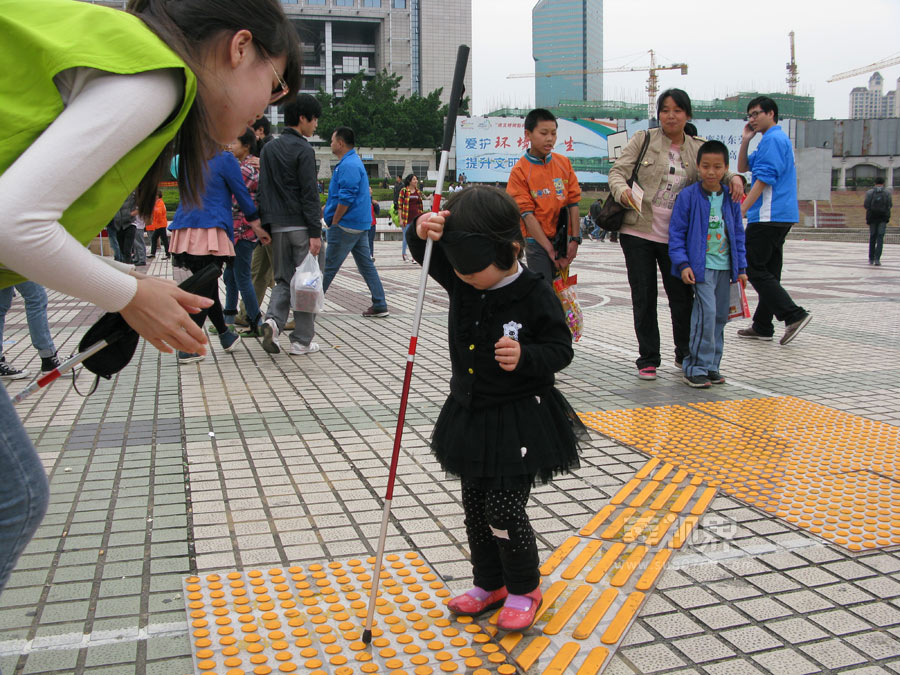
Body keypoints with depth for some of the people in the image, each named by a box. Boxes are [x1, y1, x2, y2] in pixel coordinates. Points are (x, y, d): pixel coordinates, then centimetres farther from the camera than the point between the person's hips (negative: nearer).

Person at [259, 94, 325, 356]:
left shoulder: (269, 149, 13)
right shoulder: (303, 150, -9)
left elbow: (263, 190, 14)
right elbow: (309, 194, -14)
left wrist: (266, 225, 18)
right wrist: (315, 232, -14)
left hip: (277, 226, 6)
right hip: (301, 226, -6)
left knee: (284, 279, 15)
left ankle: (273, 320, -9)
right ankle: (302, 341, 5)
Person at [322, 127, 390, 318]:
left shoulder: (348, 165, -16)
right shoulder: (353, 161, 18)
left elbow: (346, 198, -22)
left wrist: (334, 222, -14)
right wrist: (327, 210, 23)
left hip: (346, 224, -10)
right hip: (360, 224, 10)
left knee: (329, 267, -3)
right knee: (366, 264, 8)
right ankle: (380, 305, 8)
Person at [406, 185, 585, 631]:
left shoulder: (535, 296, -18)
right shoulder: (460, 281, -3)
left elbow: (560, 351, -12)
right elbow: (425, 255, 0)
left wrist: (526, 357, -32)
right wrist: (422, 232, -23)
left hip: (521, 420, -6)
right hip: (469, 414, 7)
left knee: (504, 509, -5)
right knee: (475, 506, 15)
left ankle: (525, 588, 19)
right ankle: (490, 583, 34)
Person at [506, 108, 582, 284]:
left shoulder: (563, 162, 5)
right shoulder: (520, 171, -7)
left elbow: (573, 203, 5)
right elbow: (527, 214, -10)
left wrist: (575, 239, -2)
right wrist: (549, 248, -14)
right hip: (537, 241, -4)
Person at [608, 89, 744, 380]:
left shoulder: (698, 149, 9)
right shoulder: (643, 140, 1)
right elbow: (618, 170, -4)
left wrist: (733, 178, -19)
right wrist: (622, 190, -26)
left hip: (676, 237, 2)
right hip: (638, 232, -2)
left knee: (682, 297, 8)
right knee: (643, 298, 4)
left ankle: (685, 355, 27)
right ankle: (648, 359, 16)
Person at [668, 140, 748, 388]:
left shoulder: (731, 198, 7)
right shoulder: (688, 196, -6)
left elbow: (738, 234, 15)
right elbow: (676, 233, -5)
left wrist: (741, 267, 12)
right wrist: (682, 263, -14)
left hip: (725, 266, 6)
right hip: (700, 266, -6)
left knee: (720, 315, 9)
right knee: (707, 312, -16)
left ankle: (711, 366, 21)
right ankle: (696, 368, -7)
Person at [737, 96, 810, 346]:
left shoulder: (773, 139, -11)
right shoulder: (777, 139, 22)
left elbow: (764, 179, -18)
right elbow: (742, 168, 23)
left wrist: (741, 210, -20)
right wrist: (745, 140, 11)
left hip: (768, 216, -10)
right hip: (780, 217, 10)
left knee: (754, 269, -8)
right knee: (769, 271, 11)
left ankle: (794, 314, -12)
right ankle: (762, 327, 16)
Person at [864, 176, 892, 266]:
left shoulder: (869, 193, -2)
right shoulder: (887, 193, -2)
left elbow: (865, 205, -5)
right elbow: (890, 205, -1)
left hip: (872, 217, 1)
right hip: (883, 218, -1)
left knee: (872, 238, 12)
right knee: (880, 238, -1)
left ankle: (871, 259, 16)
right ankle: (877, 259, -13)